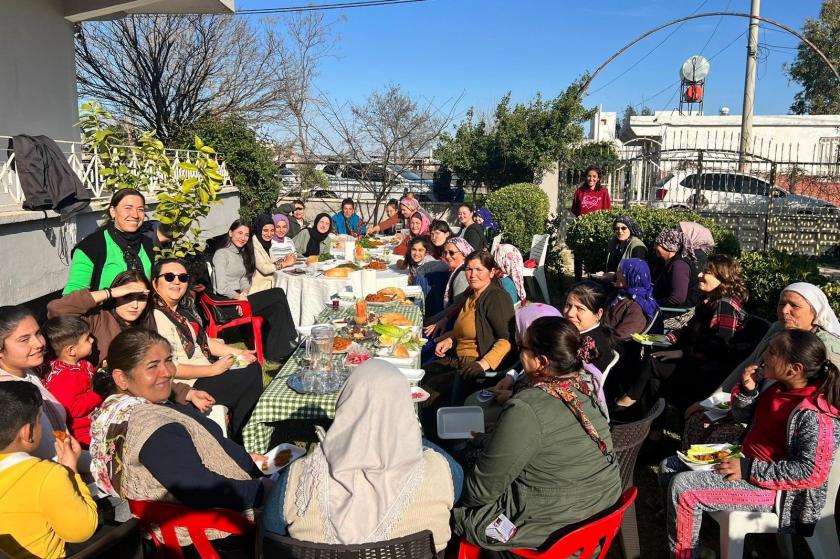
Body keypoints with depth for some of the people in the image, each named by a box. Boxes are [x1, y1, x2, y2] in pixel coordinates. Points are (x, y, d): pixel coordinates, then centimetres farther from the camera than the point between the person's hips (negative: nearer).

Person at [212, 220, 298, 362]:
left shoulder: (242, 254, 19)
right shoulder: (221, 254, -6)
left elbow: (245, 280, 13)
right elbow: (221, 289, -14)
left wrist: (244, 294, -8)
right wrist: (241, 298, -12)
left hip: (239, 299, 8)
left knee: (278, 308, -18)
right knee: (278, 293, -19)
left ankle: (275, 351, -13)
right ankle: (290, 339, -12)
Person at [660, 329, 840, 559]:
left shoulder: (813, 415, -25)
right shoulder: (774, 384, -2)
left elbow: (811, 472, -26)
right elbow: (746, 416, 13)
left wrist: (749, 470, -25)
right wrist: (747, 390, -8)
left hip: (769, 485, -9)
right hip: (746, 458, 9)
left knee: (682, 487, -23)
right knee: (668, 468, 8)